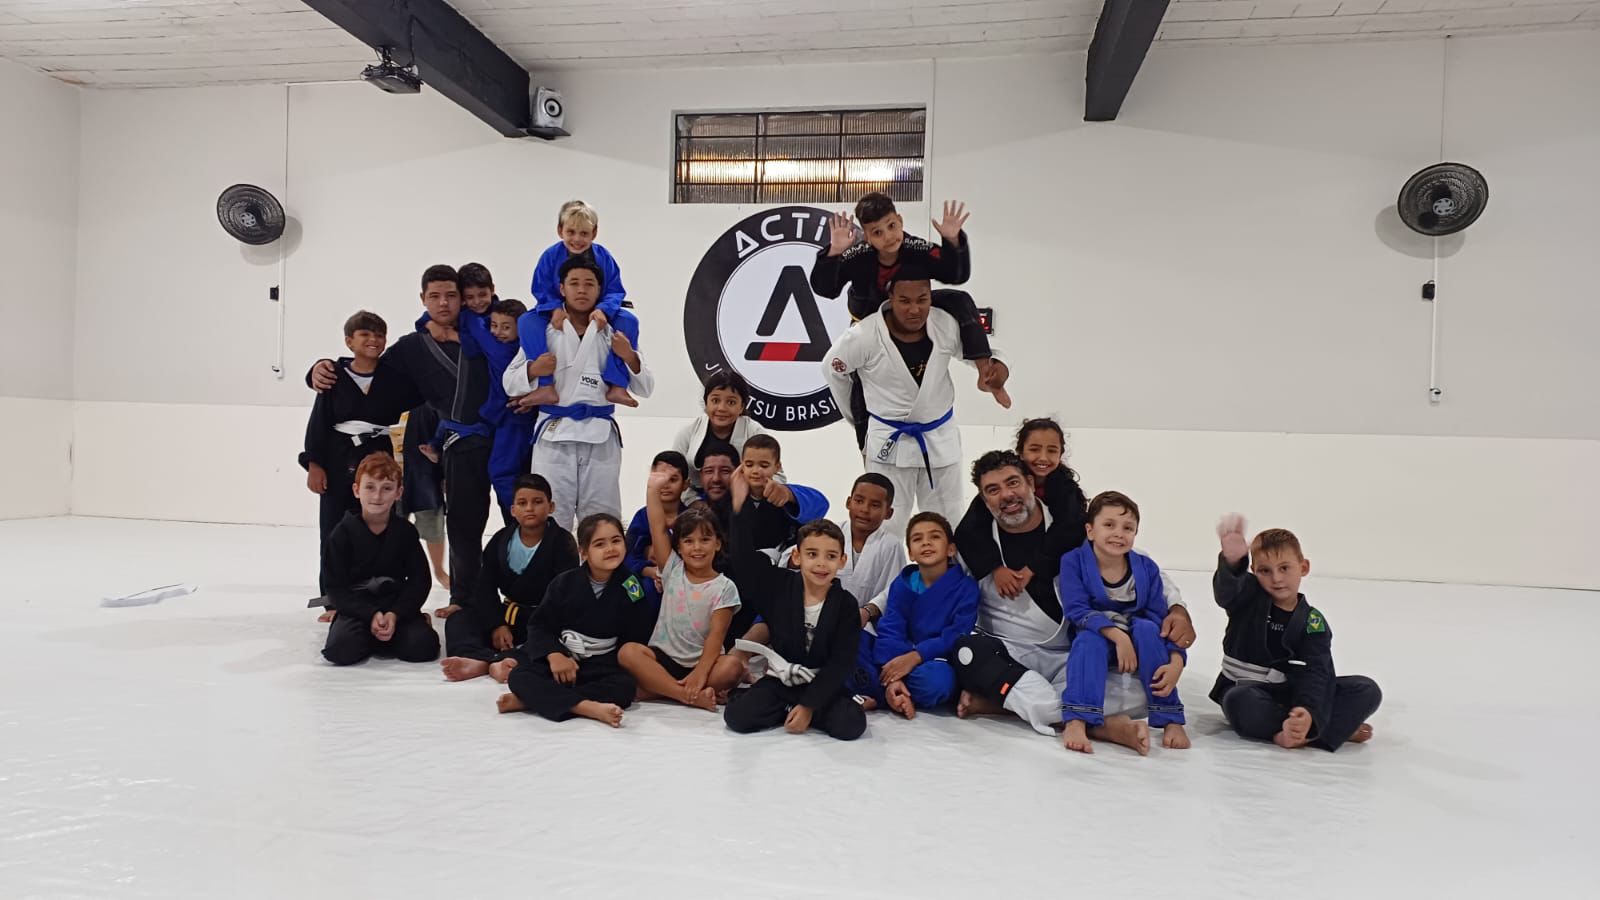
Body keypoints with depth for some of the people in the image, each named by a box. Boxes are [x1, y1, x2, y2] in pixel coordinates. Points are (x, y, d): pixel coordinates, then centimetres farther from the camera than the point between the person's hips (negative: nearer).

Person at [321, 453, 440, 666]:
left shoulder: (405, 531, 1)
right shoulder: (343, 532, -3)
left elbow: (419, 580, -1)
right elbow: (336, 587, -6)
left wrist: (395, 614, -16)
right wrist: (371, 615, -20)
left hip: (397, 608, 1)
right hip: (356, 608, -1)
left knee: (424, 646, -26)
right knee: (341, 650, -31)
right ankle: (366, 638, 5)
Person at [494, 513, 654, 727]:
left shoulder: (630, 588, -3)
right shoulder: (565, 582, 0)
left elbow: (636, 637, -2)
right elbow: (539, 625, -1)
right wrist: (554, 655, -18)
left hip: (601, 666, -1)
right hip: (560, 657, 1)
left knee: (625, 686, -32)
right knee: (520, 676, -27)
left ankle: (531, 699, -35)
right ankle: (588, 708, -48)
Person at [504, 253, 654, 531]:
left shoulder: (617, 332, 8)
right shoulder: (539, 329, 6)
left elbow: (645, 389, 8)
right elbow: (510, 384, 8)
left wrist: (630, 357, -9)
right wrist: (532, 370, -13)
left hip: (601, 438, 1)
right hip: (554, 437, -1)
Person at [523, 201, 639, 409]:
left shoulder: (603, 257, -10)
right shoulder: (551, 256, -11)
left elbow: (615, 291, -9)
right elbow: (541, 290, -7)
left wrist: (603, 310, -30)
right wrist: (555, 309, -28)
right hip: (559, 315, -1)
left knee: (628, 321, -23)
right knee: (529, 323, -29)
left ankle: (617, 385, -24)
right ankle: (545, 386, -29)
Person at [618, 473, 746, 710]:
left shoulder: (725, 587, -3)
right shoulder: (673, 570, 5)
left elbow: (717, 634, -13)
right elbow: (658, 528, -5)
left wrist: (700, 673, -27)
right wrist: (654, 488, -10)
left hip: (701, 662, -1)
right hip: (663, 658, 2)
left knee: (733, 666, -32)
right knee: (628, 651, -28)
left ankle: (659, 690, -25)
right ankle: (694, 696, -32)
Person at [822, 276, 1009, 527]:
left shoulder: (947, 325, -14)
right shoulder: (865, 336, -23)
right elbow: (832, 369, -5)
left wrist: (995, 363, -17)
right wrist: (855, 415, 6)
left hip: (941, 437, 3)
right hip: (889, 440, -3)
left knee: (946, 523, 19)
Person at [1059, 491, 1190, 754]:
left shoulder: (1146, 568, -7)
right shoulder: (1073, 561, -13)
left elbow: (1162, 619, -11)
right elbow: (1076, 611, -22)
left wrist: (1176, 662, -28)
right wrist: (1117, 636, -35)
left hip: (1138, 646, 2)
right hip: (1093, 643, -2)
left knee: (1146, 628, -29)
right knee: (1089, 637, -33)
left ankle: (1171, 719, -23)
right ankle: (1076, 721, -41)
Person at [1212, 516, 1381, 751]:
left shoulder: (1313, 623, -2)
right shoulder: (1247, 597, -5)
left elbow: (1315, 672, -15)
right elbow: (1225, 592, -30)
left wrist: (1309, 711, -37)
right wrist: (1232, 561, -55)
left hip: (1290, 691, 2)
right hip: (1245, 689, -2)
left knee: (1367, 690, -15)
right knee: (1241, 703, -39)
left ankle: (1300, 734, -30)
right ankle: (1338, 727, -26)